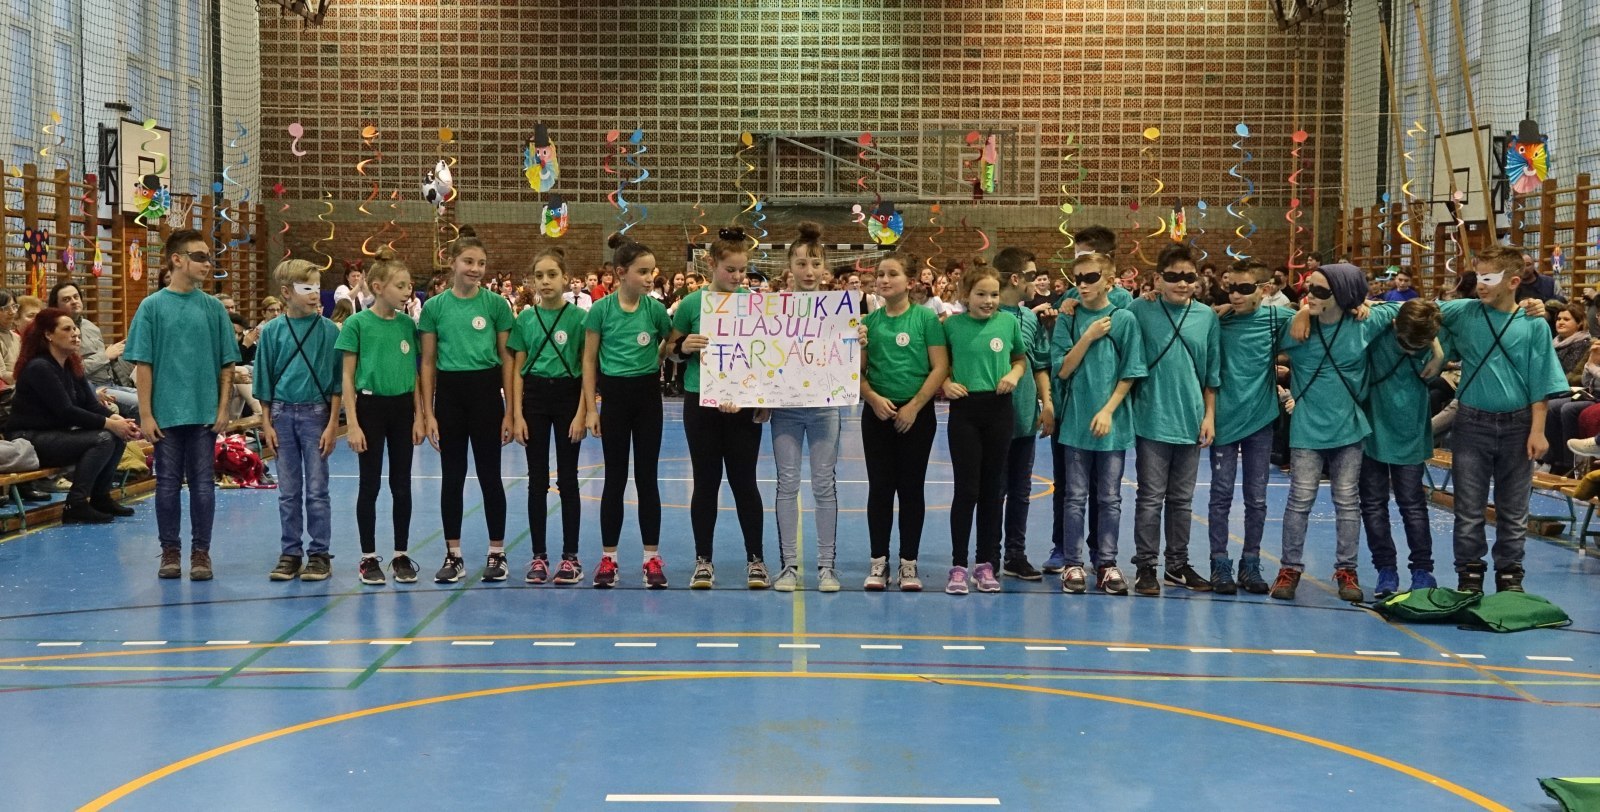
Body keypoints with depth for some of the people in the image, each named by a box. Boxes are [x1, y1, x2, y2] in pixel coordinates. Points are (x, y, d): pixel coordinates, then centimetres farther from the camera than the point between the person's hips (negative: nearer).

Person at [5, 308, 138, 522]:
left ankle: (100, 497, 4)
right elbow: (65, 411, -23)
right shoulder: (39, 368, -17)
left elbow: (91, 404, 6)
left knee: (117, 436, -7)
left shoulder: (71, 366, 10)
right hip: (29, 440, -9)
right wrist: (109, 423, -23)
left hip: (58, 433, 9)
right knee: (102, 439, -24)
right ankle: (76, 505, -20)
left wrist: (117, 420, -14)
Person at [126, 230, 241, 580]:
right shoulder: (152, 306, -1)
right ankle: (170, 551, 17)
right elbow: (142, 364, -2)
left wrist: (224, 408, -1)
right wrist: (145, 414, -6)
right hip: (166, 412, -1)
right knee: (168, 483, 7)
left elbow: (227, 364, 6)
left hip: (205, 412, 1)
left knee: (203, 483, 4)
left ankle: (201, 552, 14)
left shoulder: (214, 308, 4)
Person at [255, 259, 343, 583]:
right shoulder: (272, 331, 1)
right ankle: (290, 553, 17)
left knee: (316, 490, 2)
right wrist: (267, 424, 2)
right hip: (282, 413, 2)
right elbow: (264, 381, 6)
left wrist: (332, 424, -7)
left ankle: (319, 554, 9)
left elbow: (336, 381, -2)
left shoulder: (328, 330, -3)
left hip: (315, 413, -2)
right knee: (288, 492, 9)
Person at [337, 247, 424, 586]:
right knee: (369, 485, 3)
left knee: (401, 485, 8)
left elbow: (414, 374, 10)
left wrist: (419, 416, 6)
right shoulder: (357, 324, -8)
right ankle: (369, 558, 12)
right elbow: (347, 376, -7)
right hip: (370, 406, -4)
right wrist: (352, 422, -12)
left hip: (403, 408, 4)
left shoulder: (408, 325, 5)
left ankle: (401, 556, 17)